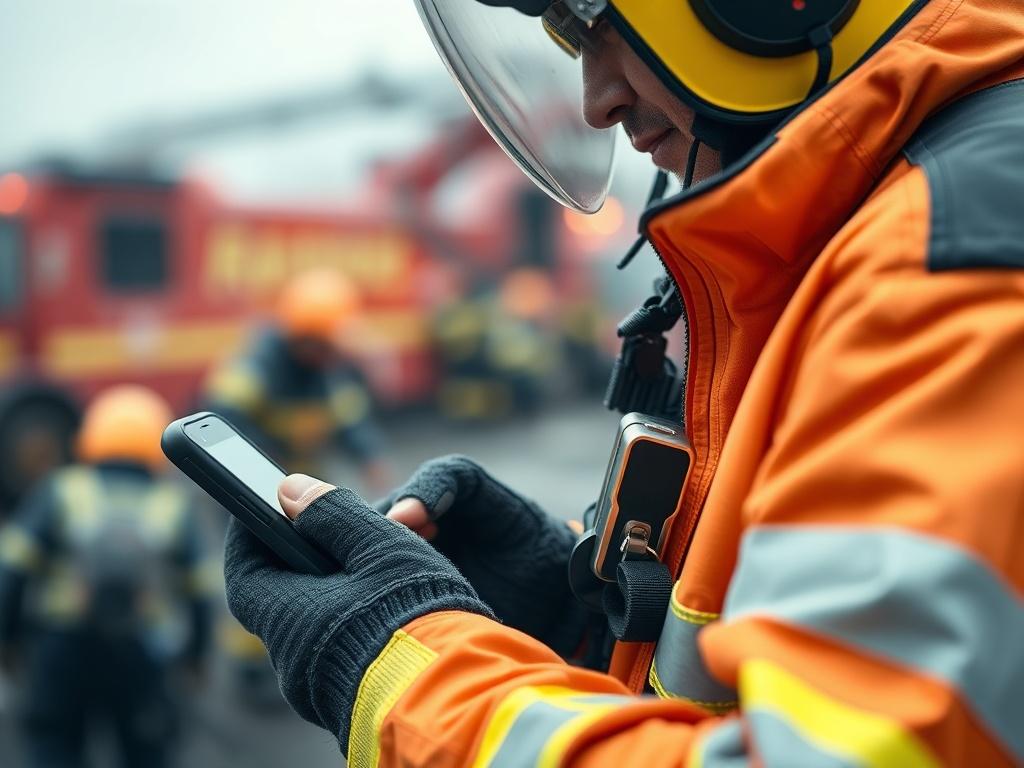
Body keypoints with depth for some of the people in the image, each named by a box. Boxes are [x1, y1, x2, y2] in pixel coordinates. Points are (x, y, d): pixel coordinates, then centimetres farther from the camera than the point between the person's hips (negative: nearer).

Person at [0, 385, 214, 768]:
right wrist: (195, 652, 19)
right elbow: (198, 593, 4)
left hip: (60, 647, 0)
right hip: (141, 658, 1)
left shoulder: (59, 493, -1)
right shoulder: (174, 507, 2)